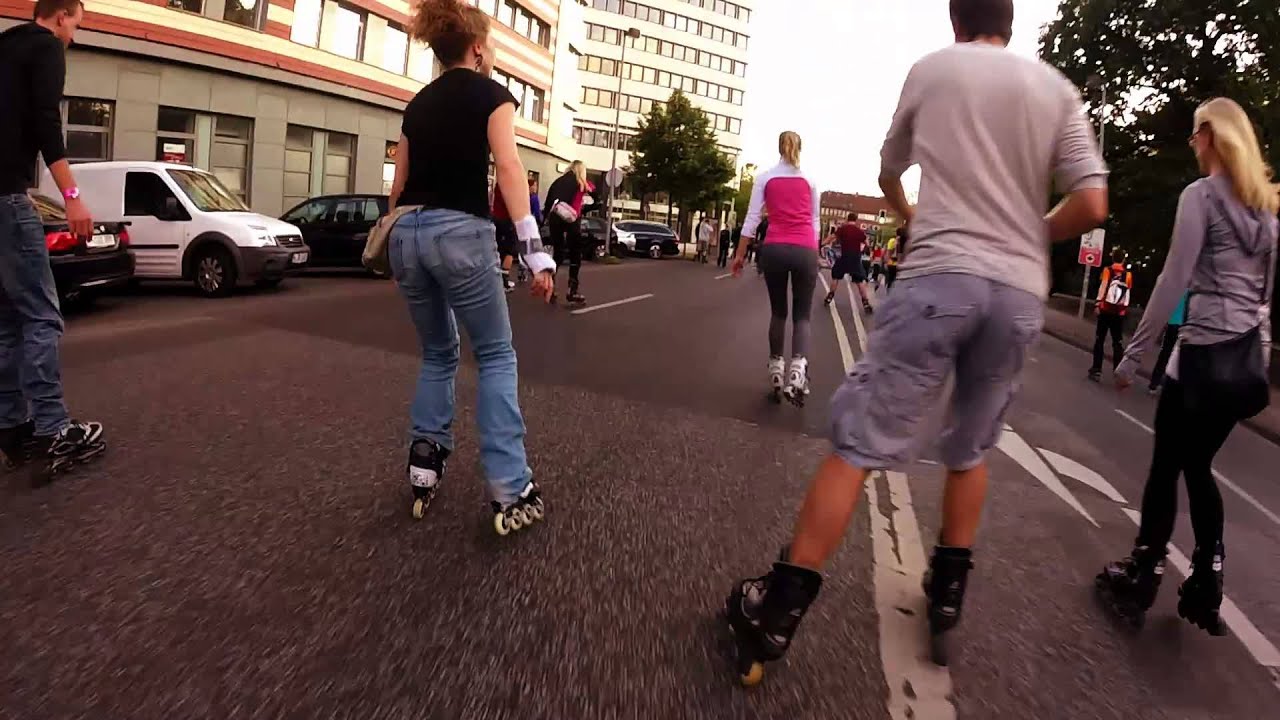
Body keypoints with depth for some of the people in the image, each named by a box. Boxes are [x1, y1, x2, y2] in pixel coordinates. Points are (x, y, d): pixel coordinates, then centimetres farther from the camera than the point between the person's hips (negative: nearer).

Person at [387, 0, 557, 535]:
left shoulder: (418, 102, 21)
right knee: (496, 356, 0)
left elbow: (399, 183, 20)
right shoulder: (490, 93, 3)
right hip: (460, 232, -6)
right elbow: (508, 167, -11)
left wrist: (397, 251, 28)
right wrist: (535, 251, -16)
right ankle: (511, 492, -4)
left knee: (438, 354, 20)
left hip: (408, 233, 6)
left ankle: (424, 471, 15)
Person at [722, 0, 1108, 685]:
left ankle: (775, 615, -2)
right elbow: (1091, 205, 3)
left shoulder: (931, 69, 11)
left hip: (939, 276, -3)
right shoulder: (1056, 87, 12)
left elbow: (888, 175, 25)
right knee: (969, 450, 20)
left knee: (857, 442, -5)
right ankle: (946, 598, 29)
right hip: (1020, 293, 4)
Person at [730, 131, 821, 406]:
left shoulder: (765, 178, 7)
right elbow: (815, 221, 12)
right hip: (805, 251, 0)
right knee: (801, 315, 4)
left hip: (774, 249, 0)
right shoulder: (809, 180, 10)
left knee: (778, 312, 14)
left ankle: (776, 371, 15)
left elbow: (752, 217, 3)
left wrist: (740, 254, 6)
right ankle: (797, 368, -19)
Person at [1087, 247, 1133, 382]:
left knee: (1100, 340, 5)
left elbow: (1103, 287, -12)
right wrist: (1125, 308, 16)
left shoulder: (1107, 270, -1)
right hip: (1120, 312, 2)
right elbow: (1128, 292, 6)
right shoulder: (1128, 274, 6)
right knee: (1117, 342, 7)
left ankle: (1097, 370, 2)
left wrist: (1098, 303, -15)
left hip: (1106, 309, -2)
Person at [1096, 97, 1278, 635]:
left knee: (1166, 467, 2)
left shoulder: (1201, 195, -8)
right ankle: (1205, 588, 19)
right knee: (1198, 467, 15)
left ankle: (1140, 580, 12)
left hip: (1205, 351, -7)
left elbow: (1173, 282, -14)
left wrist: (1133, 354, -11)